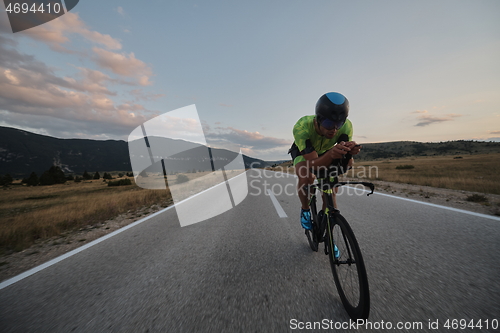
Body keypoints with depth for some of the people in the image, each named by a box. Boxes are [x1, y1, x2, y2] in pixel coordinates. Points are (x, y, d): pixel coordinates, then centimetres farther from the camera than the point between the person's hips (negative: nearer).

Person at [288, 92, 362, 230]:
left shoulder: (346, 126, -29)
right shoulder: (301, 127, -39)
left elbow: (346, 163, -27)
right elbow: (314, 164, -40)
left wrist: (349, 152, -50)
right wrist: (331, 153, -61)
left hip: (326, 153, 3)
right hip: (303, 154, -2)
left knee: (330, 194, -7)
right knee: (306, 177, -35)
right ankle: (305, 210, -4)